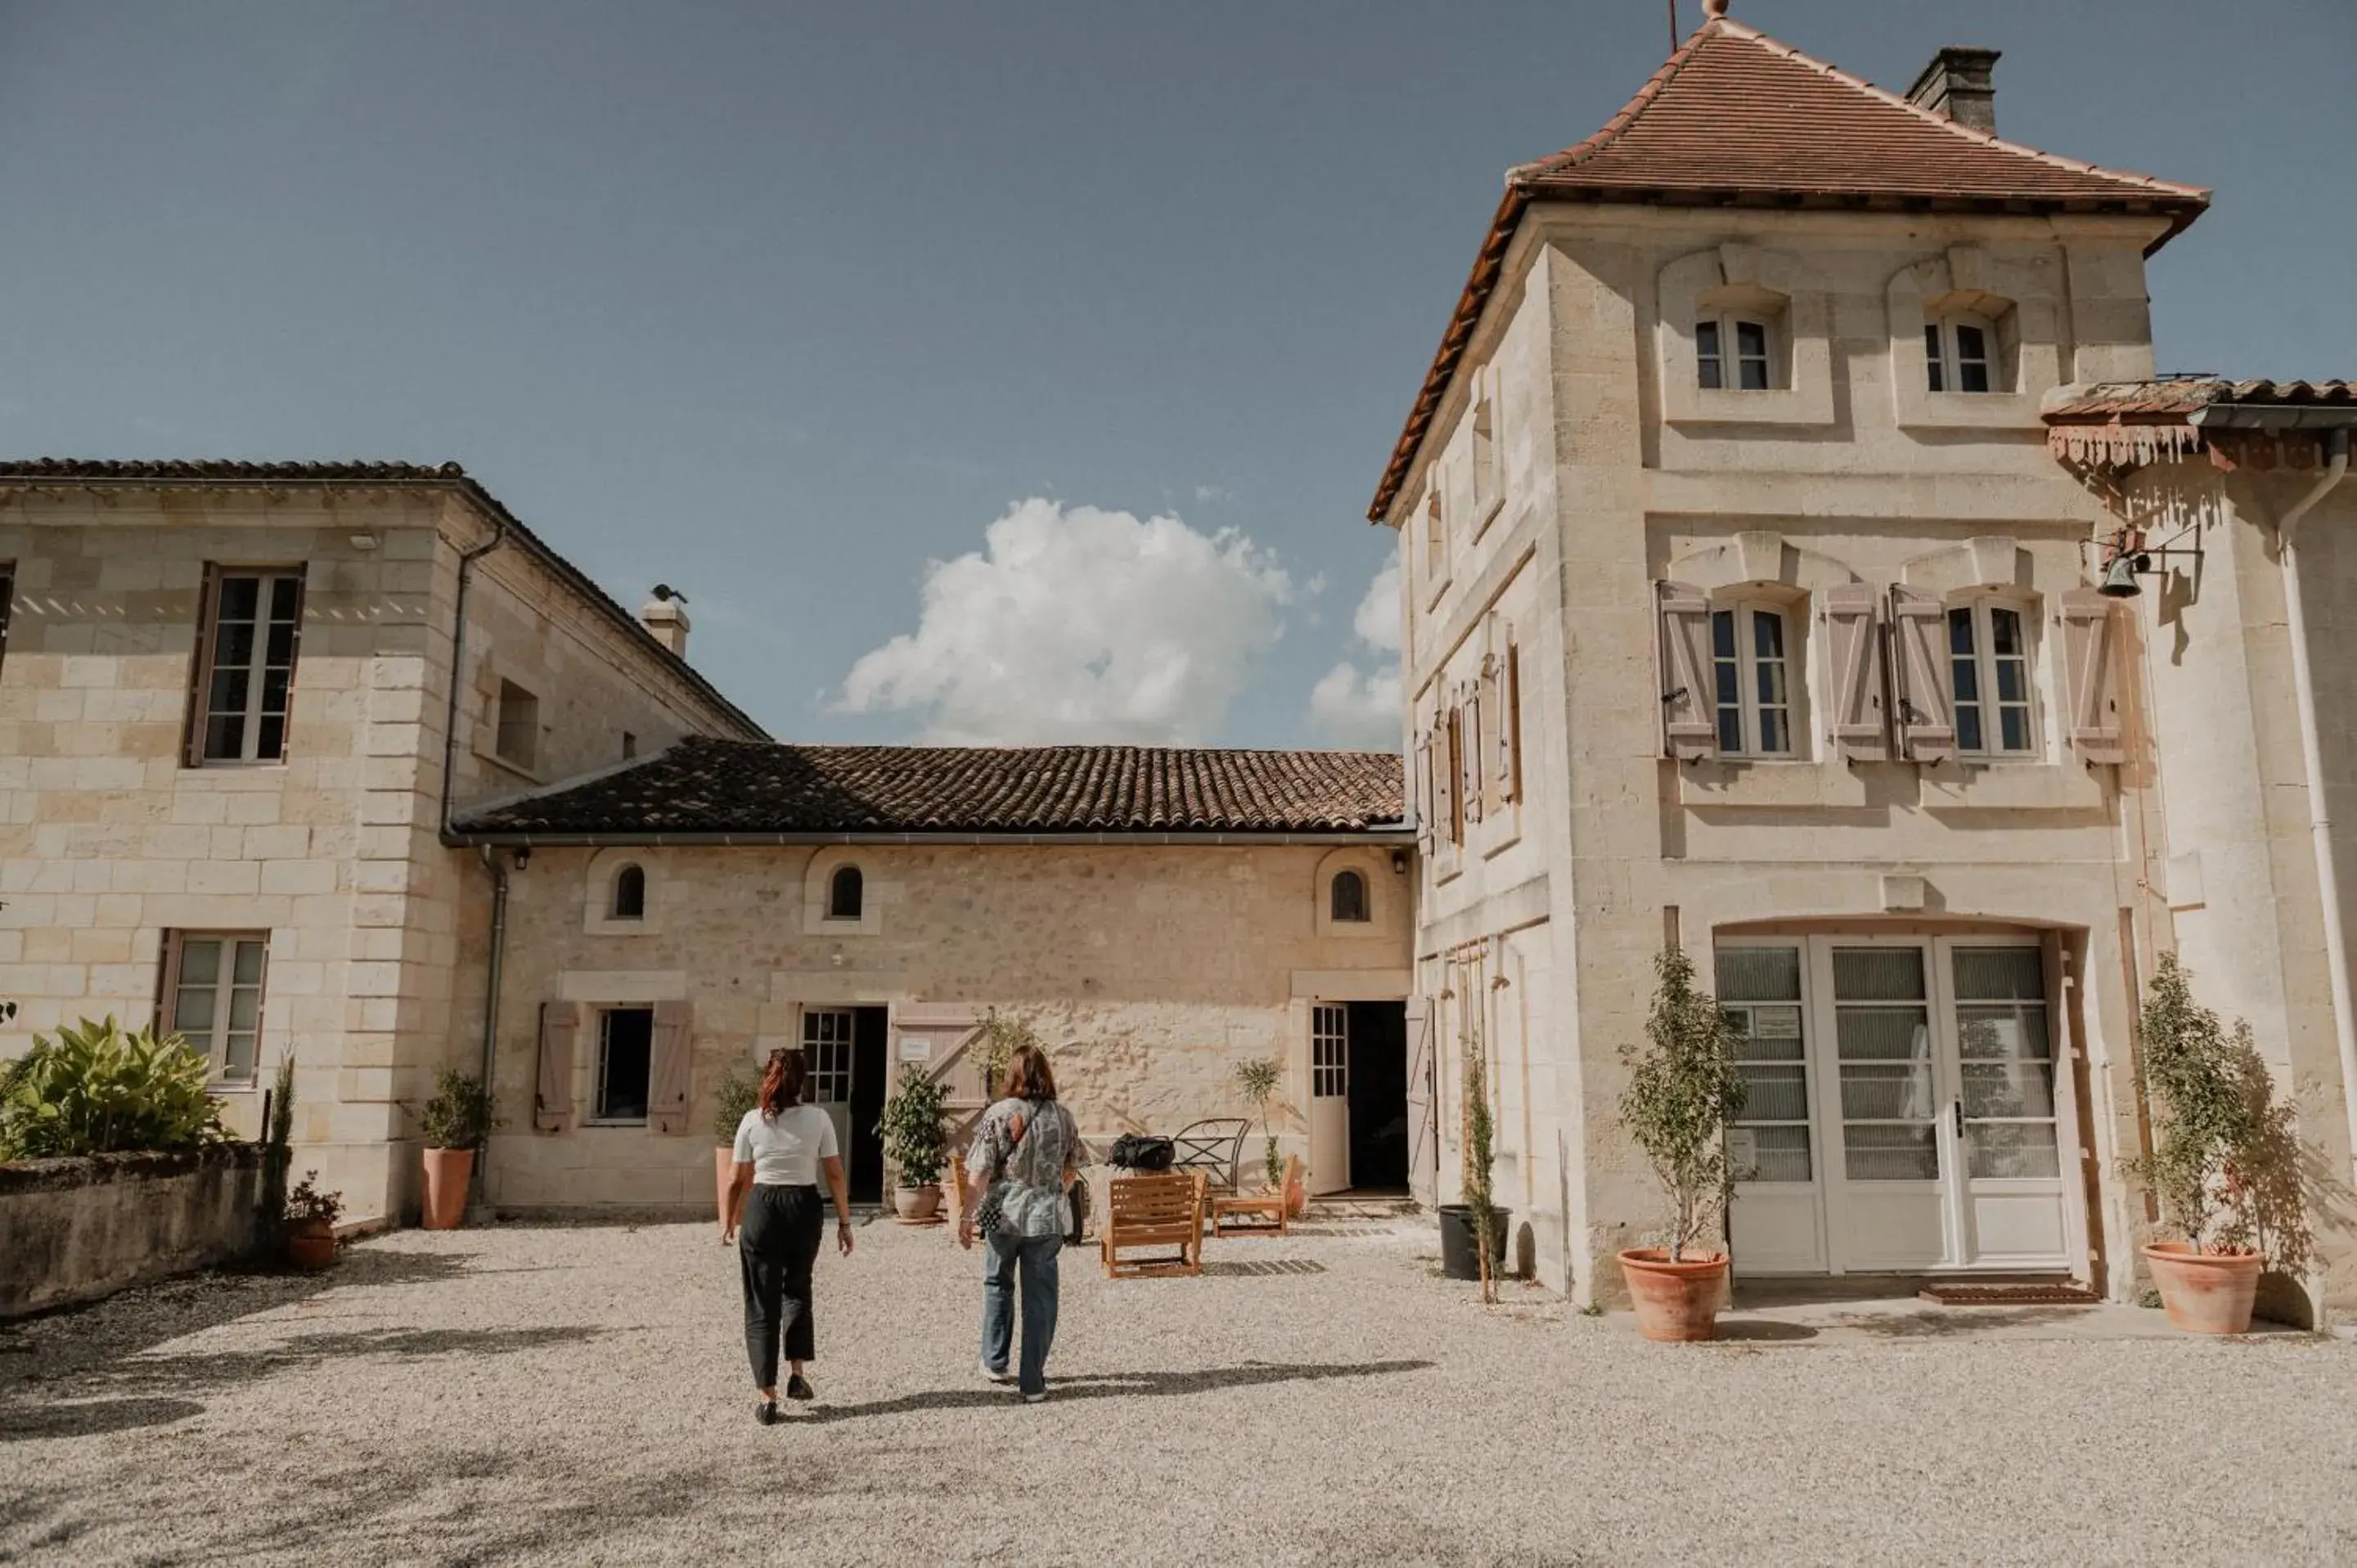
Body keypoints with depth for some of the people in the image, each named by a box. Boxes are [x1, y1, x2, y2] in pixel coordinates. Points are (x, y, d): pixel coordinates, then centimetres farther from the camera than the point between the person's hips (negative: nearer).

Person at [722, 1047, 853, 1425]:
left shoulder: (752, 1121, -2)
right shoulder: (818, 1118, -3)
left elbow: (737, 1180, 2)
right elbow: (835, 1175, -3)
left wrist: (729, 1221, 17)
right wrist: (844, 1223, 5)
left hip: (762, 1209, -1)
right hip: (804, 1208, 1)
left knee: (762, 1303, 7)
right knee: (797, 1289, 25)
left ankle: (768, 1398, 6)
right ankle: (797, 1373, 18)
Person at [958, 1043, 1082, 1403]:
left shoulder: (998, 1114, -10)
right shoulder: (1063, 1116, 0)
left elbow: (980, 1173, -12)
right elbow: (1071, 1169, 10)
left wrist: (967, 1215, -6)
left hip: (1003, 1215, -1)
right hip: (1047, 1218, 1)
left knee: (997, 1285, 21)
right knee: (1040, 1296, 7)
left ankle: (995, 1363, 30)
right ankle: (1033, 1382, 9)